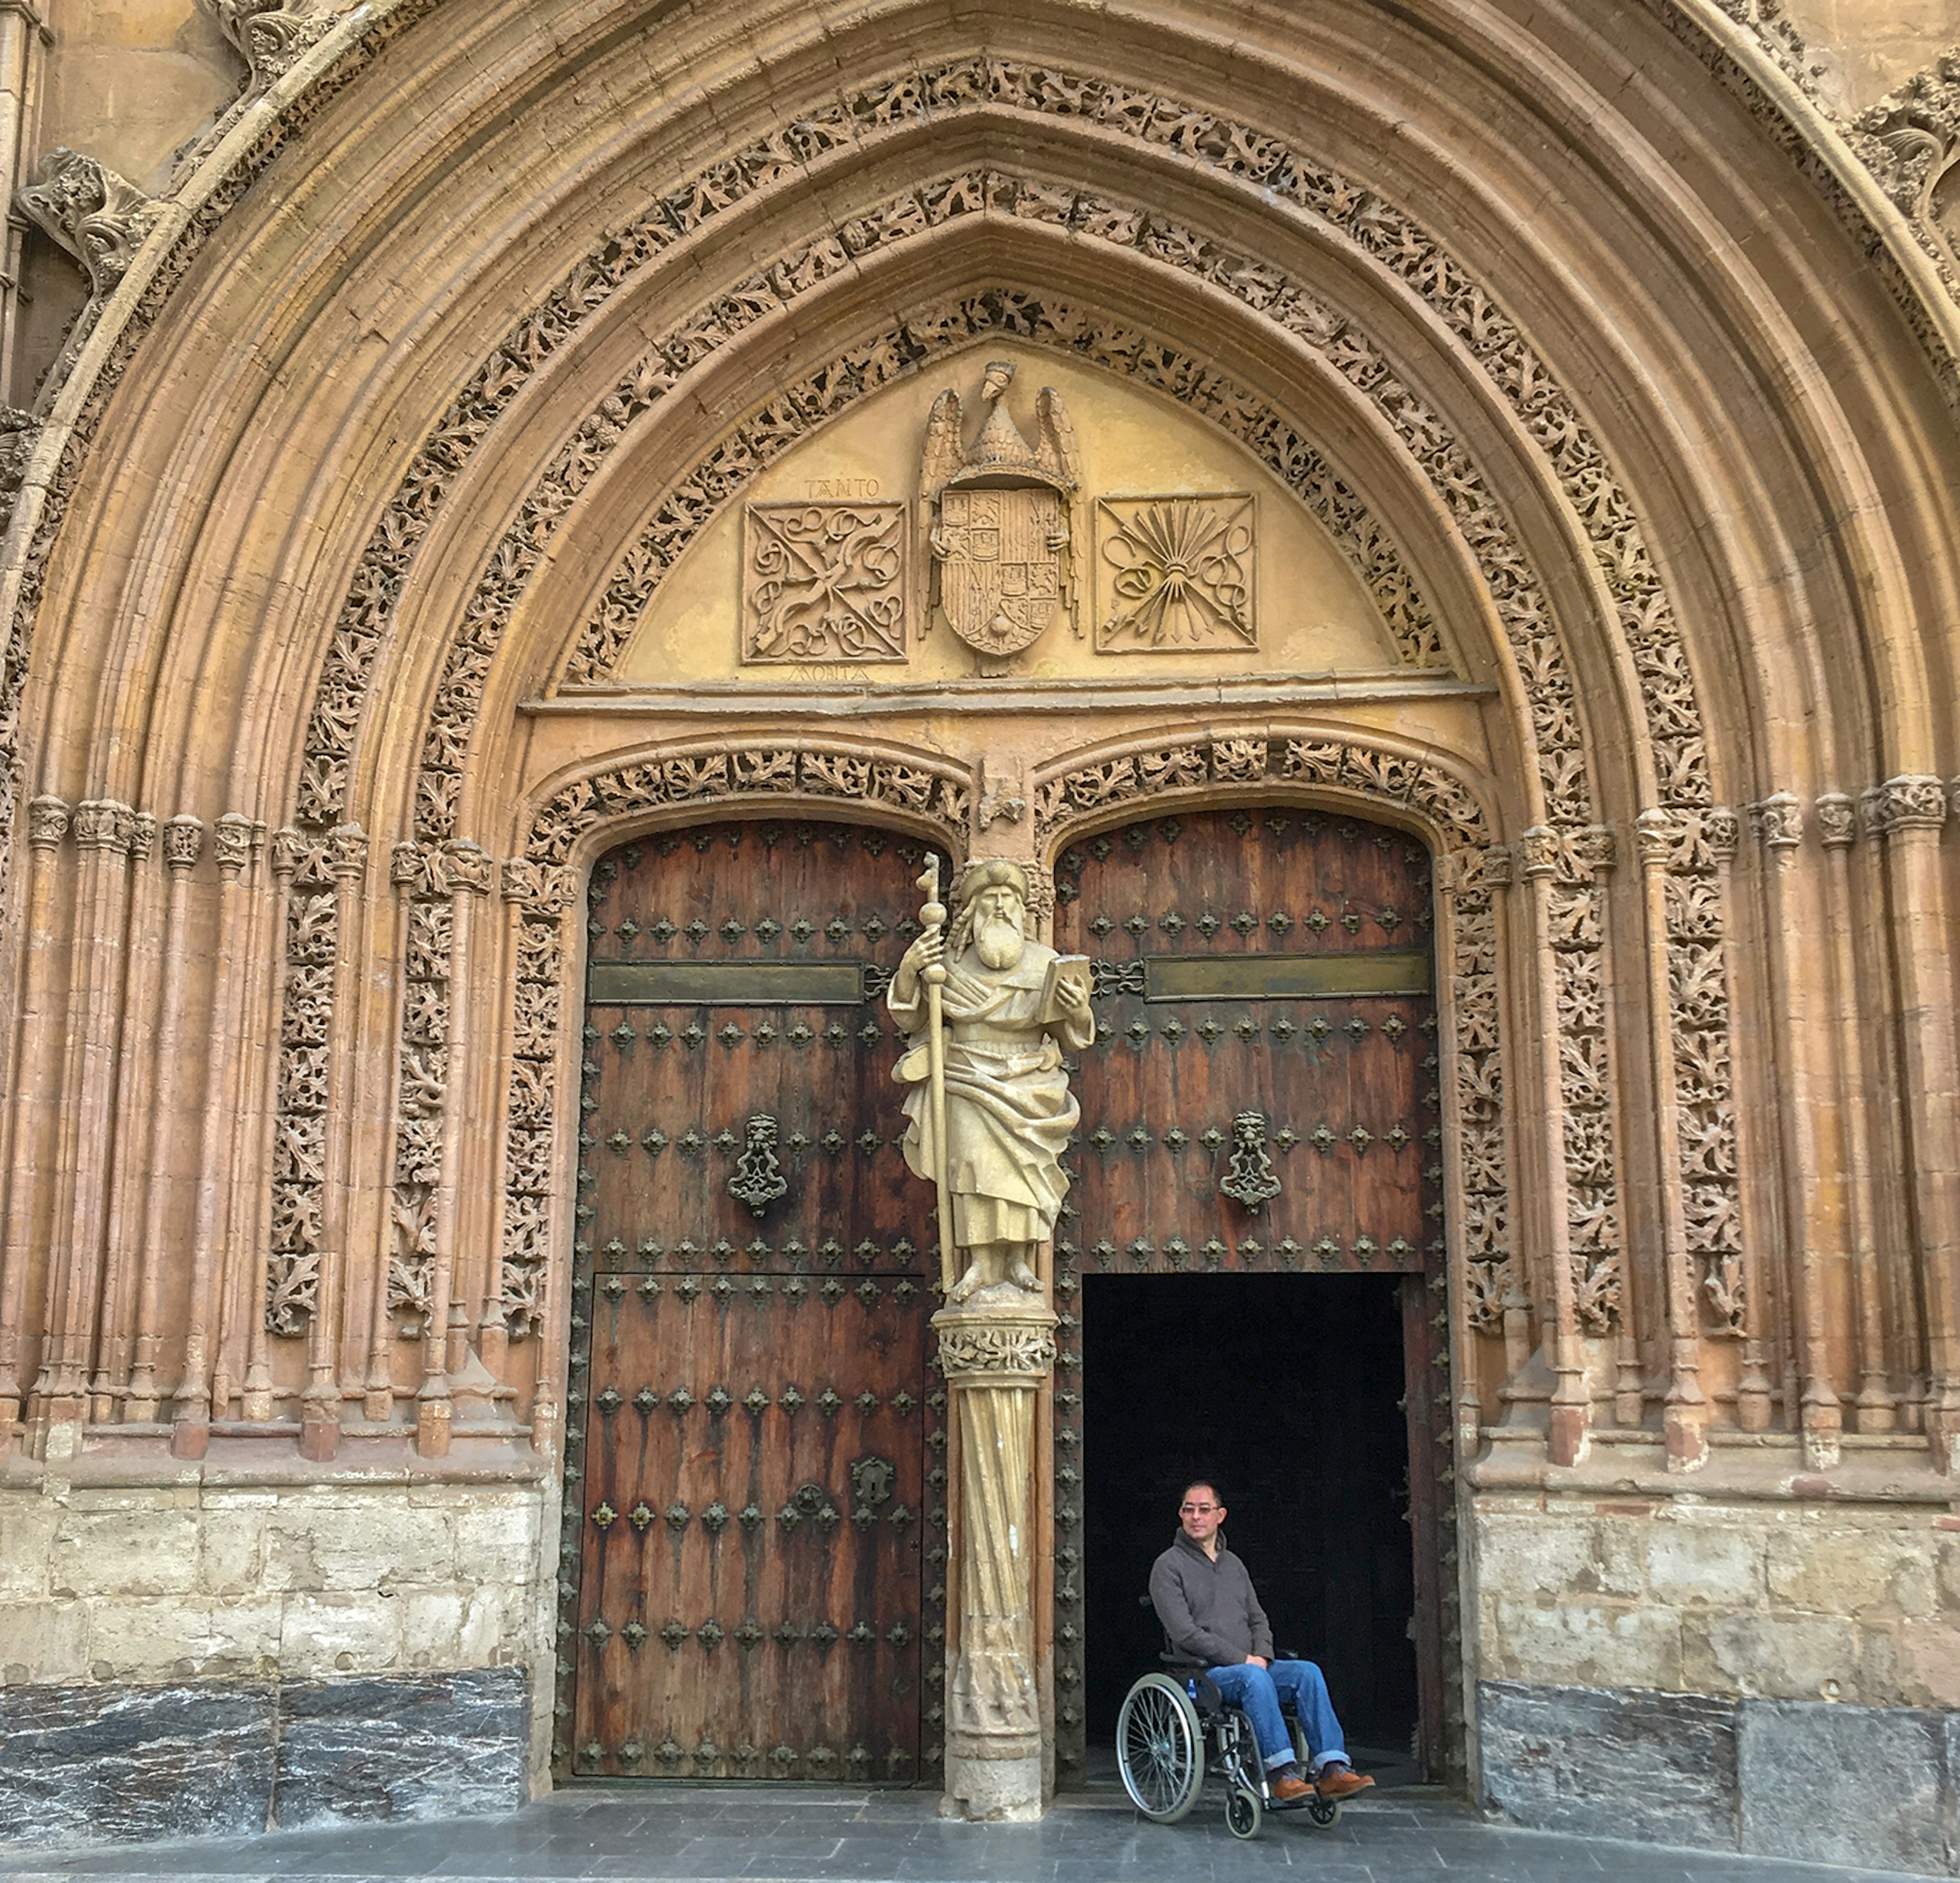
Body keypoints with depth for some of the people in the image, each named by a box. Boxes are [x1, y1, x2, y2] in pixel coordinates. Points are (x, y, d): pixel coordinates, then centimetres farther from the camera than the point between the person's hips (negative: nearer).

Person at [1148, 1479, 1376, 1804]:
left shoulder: (1233, 1564, 21)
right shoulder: (1169, 1567, -2)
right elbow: (1185, 1633, -12)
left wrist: (1262, 1656, -3)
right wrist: (1243, 1660, -15)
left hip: (1250, 1666, 6)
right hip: (1202, 1673, -6)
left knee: (1307, 1672, -20)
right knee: (1253, 1677, -37)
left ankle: (1333, 1770, -29)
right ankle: (1281, 1774, -37)